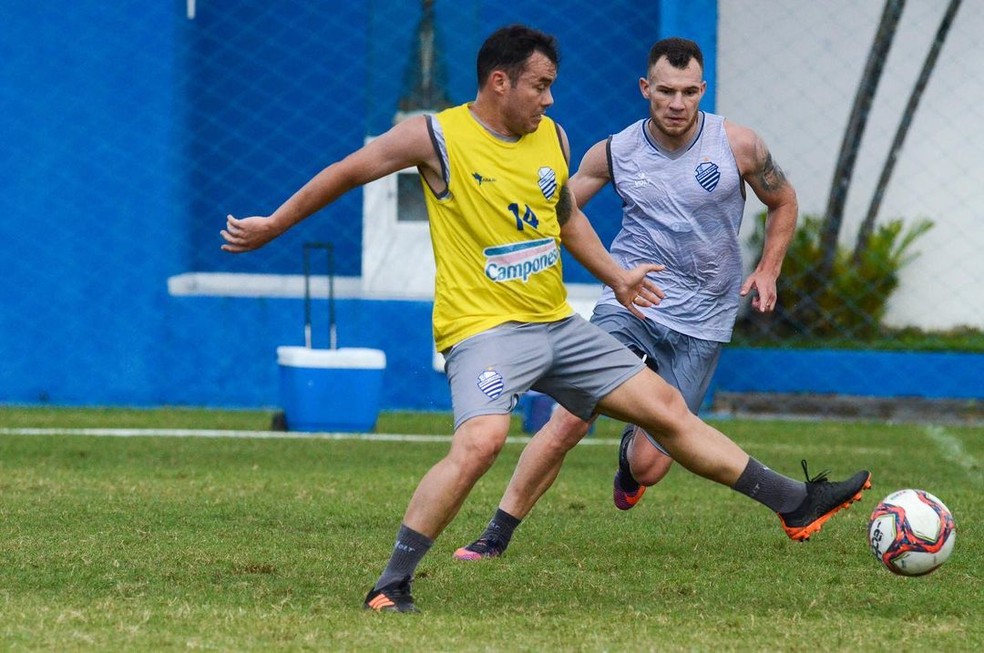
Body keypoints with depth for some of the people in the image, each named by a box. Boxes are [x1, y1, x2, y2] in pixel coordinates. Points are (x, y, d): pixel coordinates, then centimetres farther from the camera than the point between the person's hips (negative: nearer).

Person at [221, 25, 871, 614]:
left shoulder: (552, 138, 8)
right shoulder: (437, 137, -10)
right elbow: (346, 173, 1)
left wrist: (614, 275, 20)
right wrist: (272, 226, 6)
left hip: (559, 324, 6)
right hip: (484, 328, -6)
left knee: (667, 408, 7)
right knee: (480, 441, -31)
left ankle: (795, 502, 14)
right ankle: (392, 586, -22)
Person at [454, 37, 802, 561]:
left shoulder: (737, 146, -4)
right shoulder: (614, 153, -1)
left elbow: (782, 203, 14)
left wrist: (767, 270, 1)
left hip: (701, 321, 0)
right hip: (628, 302, 0)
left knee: (649, 467, -6)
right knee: (570, 420, -19)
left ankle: (631, 452, 34)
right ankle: (496, 535, -9)